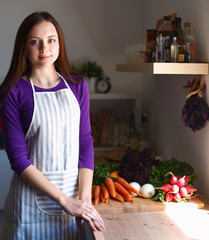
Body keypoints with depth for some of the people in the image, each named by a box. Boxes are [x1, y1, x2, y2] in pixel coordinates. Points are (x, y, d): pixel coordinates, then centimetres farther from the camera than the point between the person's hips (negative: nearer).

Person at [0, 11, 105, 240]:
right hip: (31, 196, -3)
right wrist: (63, 199, -17)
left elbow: (86, 143, 2)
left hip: (73, 189, 3)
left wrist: (84, 198, -9)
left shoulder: (77, 86, 3)